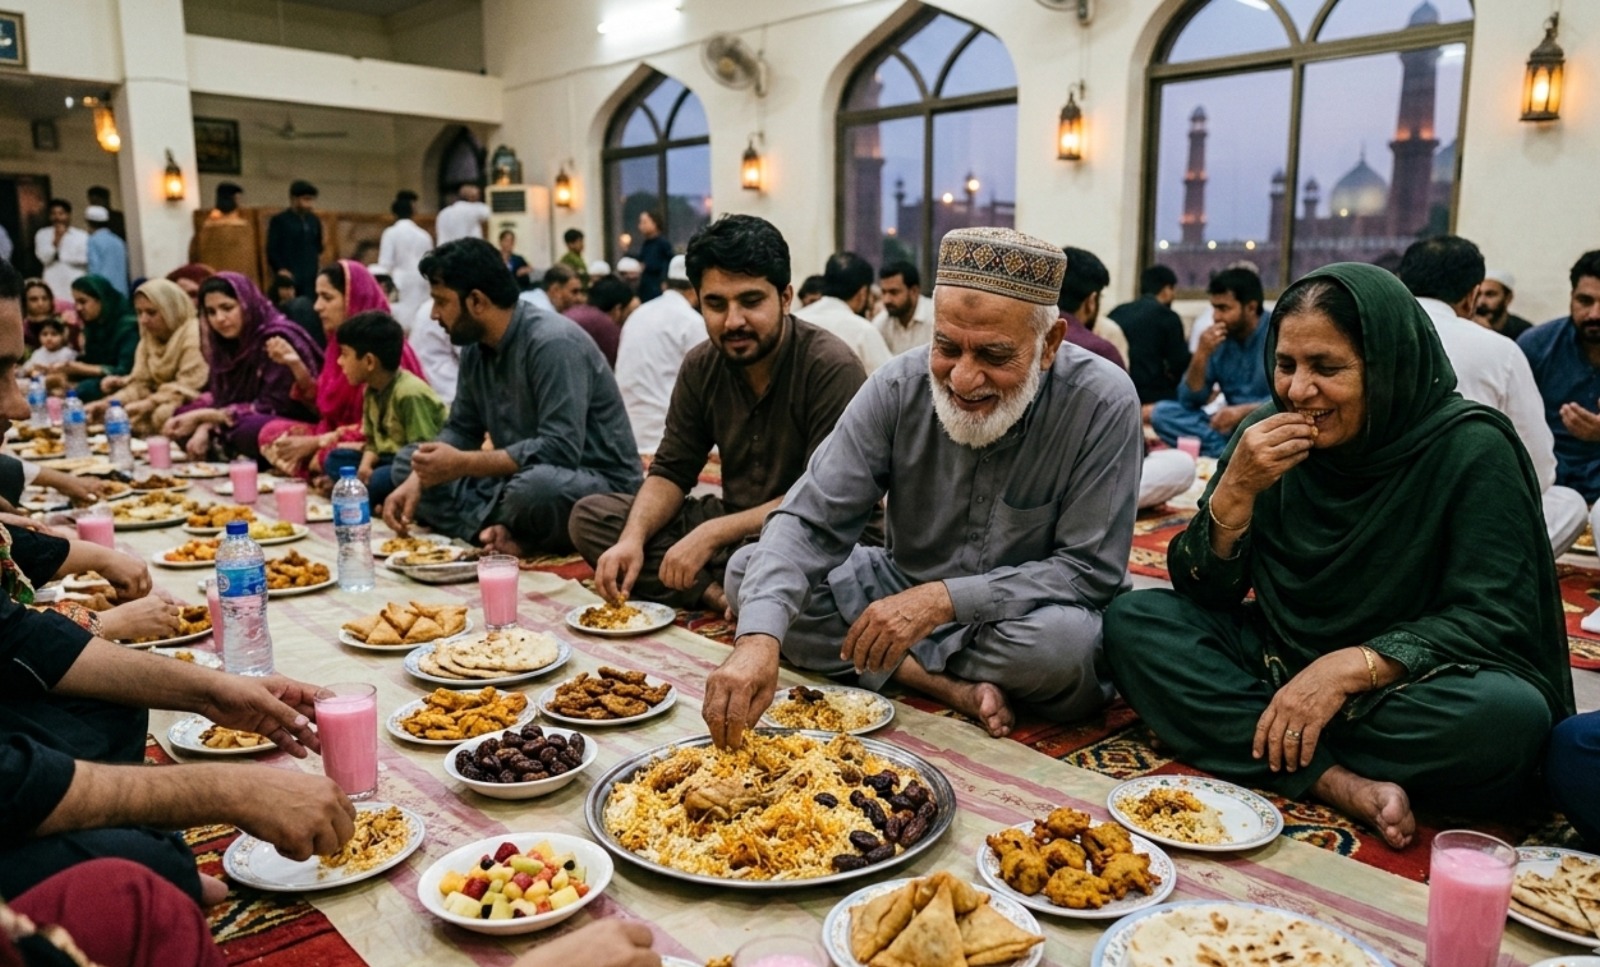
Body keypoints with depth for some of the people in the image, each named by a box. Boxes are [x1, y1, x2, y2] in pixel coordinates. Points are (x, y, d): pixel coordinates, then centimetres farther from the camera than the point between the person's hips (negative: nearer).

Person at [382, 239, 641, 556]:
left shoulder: (552, 342, -21)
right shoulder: (475, 348, 5)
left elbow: (560, 449, -28)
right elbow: (460, 430, 10)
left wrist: (463, 463, -24)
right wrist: (417, 480, -7)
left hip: (598, 483, -8)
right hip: (521, 478, 9)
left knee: (534, 487, -40)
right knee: (407, 460, 4)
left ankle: (489, 528, -6)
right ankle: (499, 529, -18)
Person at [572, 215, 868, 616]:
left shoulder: (831, 368, -19)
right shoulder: (701, 366, 1)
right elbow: (670, 472, 3)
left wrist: (711, 534, -25)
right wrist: (632, 539, -17)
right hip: (737, 523, 7)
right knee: (590, 515, -4)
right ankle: (719, 596, -18)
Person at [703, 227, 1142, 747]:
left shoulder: (1102, 402, -21)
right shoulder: (899, 387, -14)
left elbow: (1091, 572, -19)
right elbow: (809, 522, -19)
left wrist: (944, 599, -29)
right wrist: (759, 638, -37)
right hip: (903, 586, 3)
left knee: (1068, 640, -37)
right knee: (748, 572, -13)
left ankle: (904, 668, -10)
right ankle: (950, 687, -17)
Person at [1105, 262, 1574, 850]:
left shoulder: (1469, 449, -11)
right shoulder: (1265, 437, -2)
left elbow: (1496, 620, -16)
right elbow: (1201, 594, -3)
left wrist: (1352, 667, -29)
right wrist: (1235, 493, -20)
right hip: (1278, 666, 3)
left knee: (1508, 714, -34)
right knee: (1131, 624, -17)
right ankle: (1340, 784, -27)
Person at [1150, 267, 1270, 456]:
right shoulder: (1218, 339, 3)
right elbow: (1190, 402, -2)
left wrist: (1244, 410, -30)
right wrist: (1201, 355, -14)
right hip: (1233, 425, 5)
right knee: (1162, 412, -13)